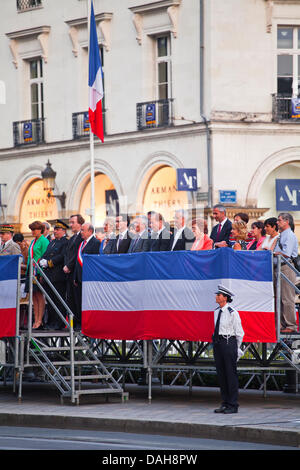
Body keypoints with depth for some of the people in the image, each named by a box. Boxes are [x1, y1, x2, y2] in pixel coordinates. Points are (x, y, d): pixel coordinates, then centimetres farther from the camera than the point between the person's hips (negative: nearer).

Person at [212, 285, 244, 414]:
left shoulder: (232, 313, -11)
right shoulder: (216, 311, 11)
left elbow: (239, 333, -4)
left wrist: (236, 349, 4)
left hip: (229, 343, -8)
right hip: (218, 343, 8)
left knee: (231, 374, -4)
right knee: (221, 374, 9)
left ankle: (233, 405, -1)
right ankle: (225, 404, 16)